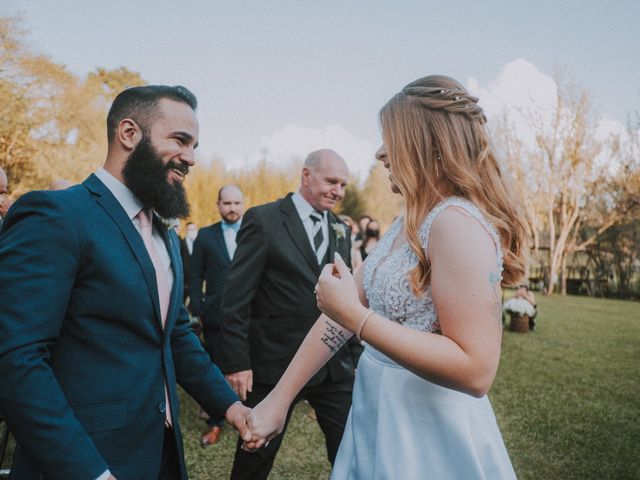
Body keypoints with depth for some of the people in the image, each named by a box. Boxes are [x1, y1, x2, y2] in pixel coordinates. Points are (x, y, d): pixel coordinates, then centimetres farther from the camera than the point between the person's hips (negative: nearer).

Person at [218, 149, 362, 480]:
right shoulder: (263, 220, -8)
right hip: (275, 365, -4)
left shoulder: (341, 230, 11)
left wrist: (355, 355, 11)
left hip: (335, 366, 5)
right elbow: (236, 297, -11)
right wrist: (236, 362, -15)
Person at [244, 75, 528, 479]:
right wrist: (279, 398, 2)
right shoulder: (409, 223, 6)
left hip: (427, 438, -8)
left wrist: (357, 317, -28)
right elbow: (344, 310, 3)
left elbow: (476, 370, -28)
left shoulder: (457, 223, -23)